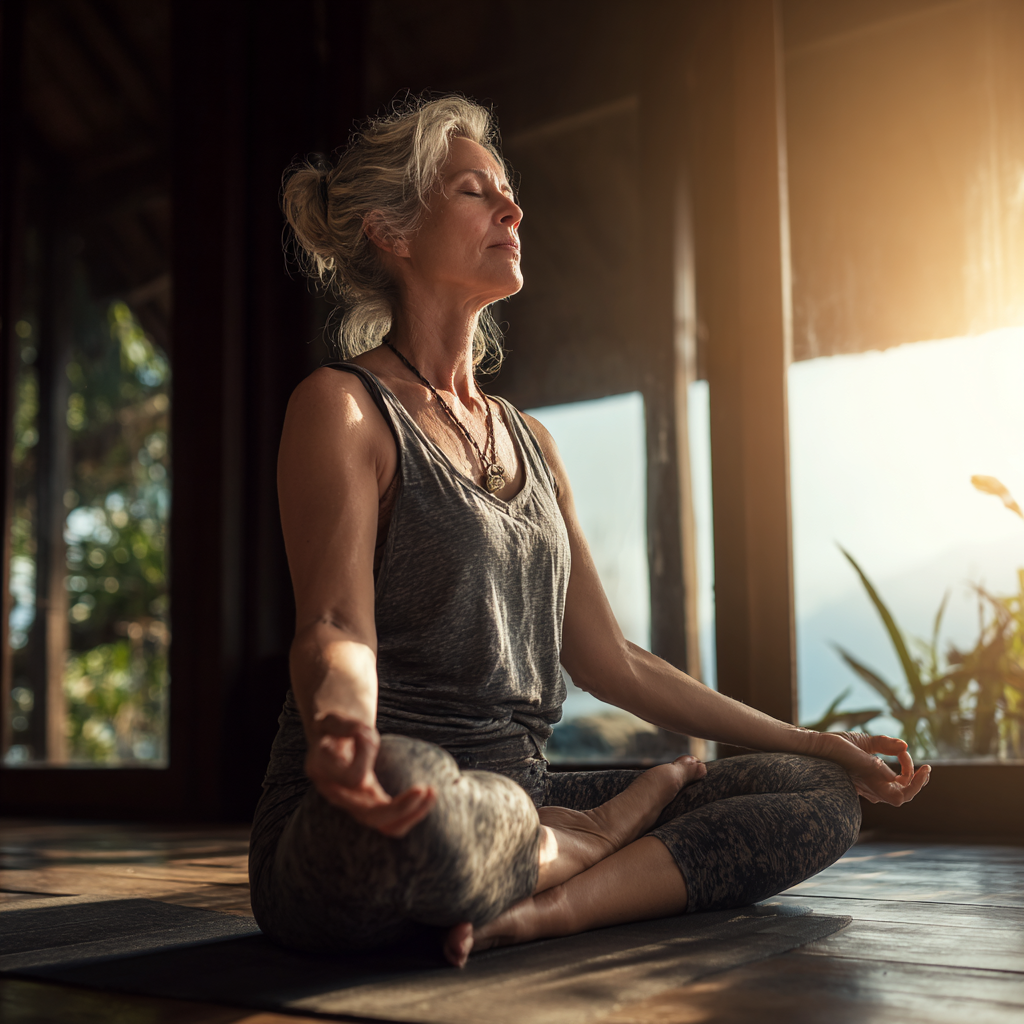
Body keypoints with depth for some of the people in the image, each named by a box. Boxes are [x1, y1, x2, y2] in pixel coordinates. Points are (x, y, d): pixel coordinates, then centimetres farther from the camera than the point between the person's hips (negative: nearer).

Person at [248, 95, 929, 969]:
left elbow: (610, 661, 18)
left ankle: (550, 908, -21)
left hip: (516, 802, 6)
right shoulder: (342, 407, -3)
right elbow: (335, 625, -17)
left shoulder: (528, 440, 18)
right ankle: (605, 836, -10)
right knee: (406, 785, -42)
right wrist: (339, 722, -42)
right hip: (381, 814, -6)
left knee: (822, 796, -4)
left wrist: (812, 743, 20)